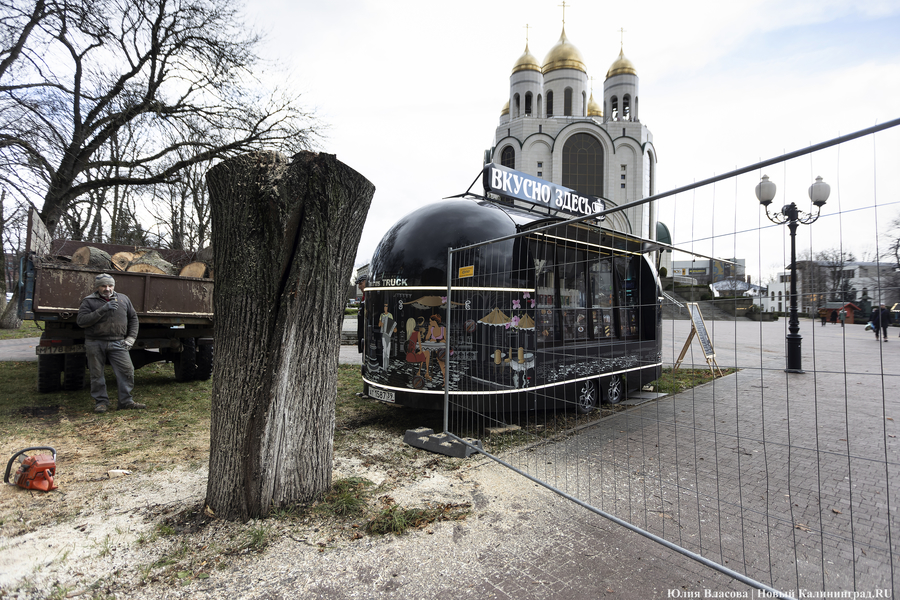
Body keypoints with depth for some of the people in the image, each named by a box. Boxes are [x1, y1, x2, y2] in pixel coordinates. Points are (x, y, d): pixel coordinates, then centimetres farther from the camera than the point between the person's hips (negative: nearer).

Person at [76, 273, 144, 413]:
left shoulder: (123, 299, 11)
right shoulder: (89, 301, 2)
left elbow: (133, 318, 17)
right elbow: (81, 321, -11)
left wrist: (131, 337, 8)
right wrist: (102, 310, -20)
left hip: (117, 343, 2)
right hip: (95, 344, -2)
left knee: (127, 370, -4)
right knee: (97, 374, 5)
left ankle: (126, 401, 6)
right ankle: (101, 401, 19)